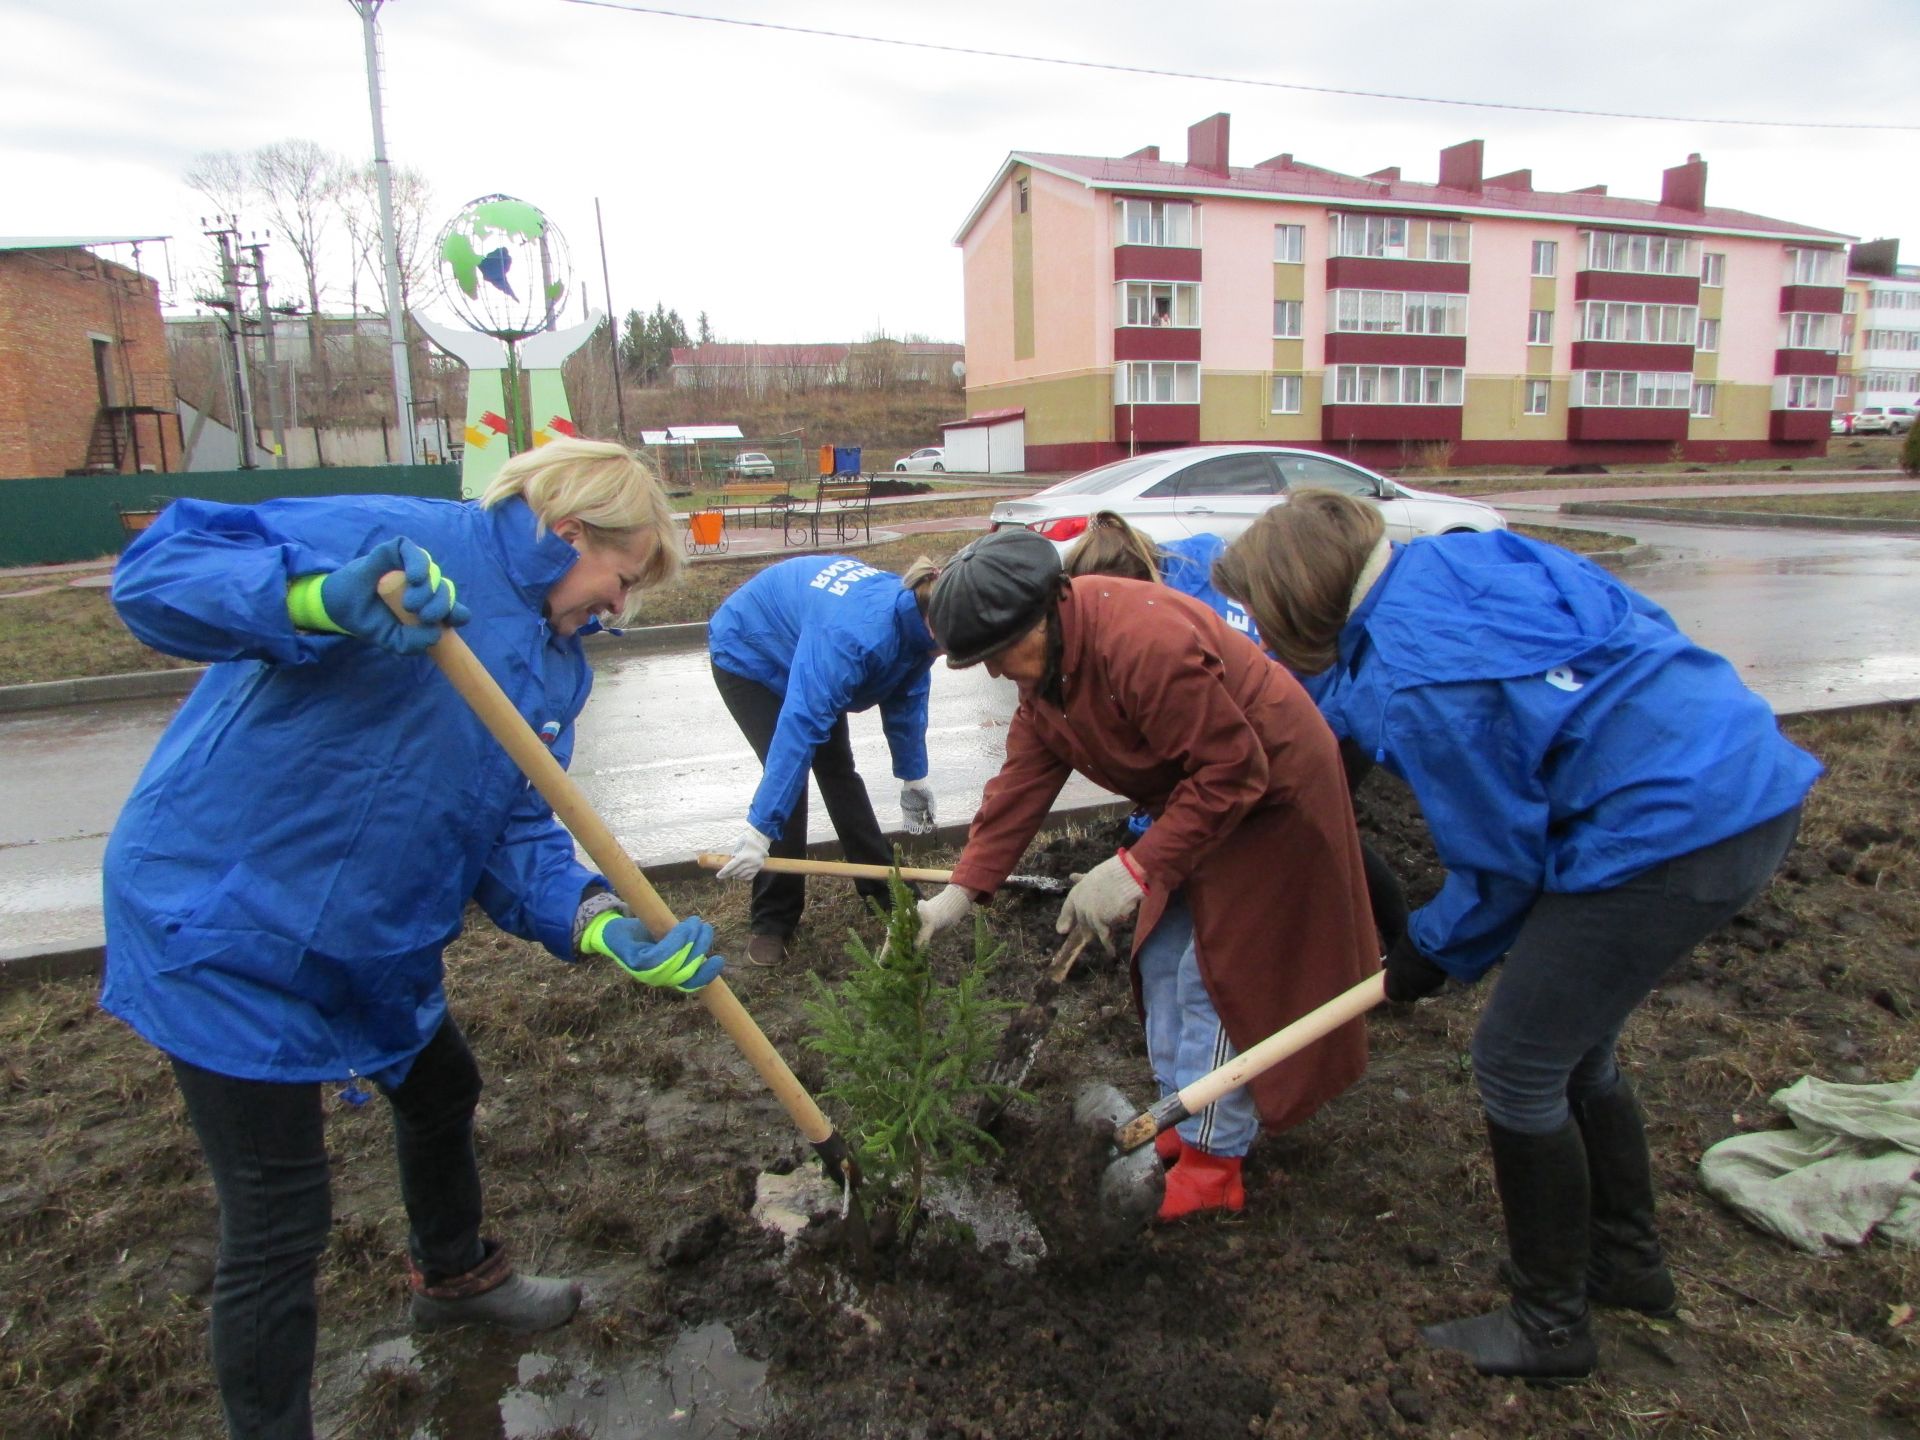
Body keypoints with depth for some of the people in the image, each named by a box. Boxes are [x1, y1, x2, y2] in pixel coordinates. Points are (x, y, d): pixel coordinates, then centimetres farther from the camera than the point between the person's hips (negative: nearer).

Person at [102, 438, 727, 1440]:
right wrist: (325, 598, -47)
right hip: (221, 927, -9)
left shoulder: (558, 665, 4)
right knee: (280, 1226, 0)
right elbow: (156, 572, -27)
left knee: (442, 1094, 27)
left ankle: (453, 1274, 57)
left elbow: (513, 836, 0)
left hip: (374, 944, 10)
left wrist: (601, 924, -18)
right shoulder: (410, 540, -21)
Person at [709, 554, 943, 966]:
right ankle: (772, 918, 0)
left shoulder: (913, 617, -19)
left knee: (837, 767, 8)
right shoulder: (856, 636, -44)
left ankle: (883, 882, 22)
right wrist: (761, 829, -48)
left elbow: (907, 700, -3)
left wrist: (913, 777, 5)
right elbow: (800, 725, -47)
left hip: (798, 647, 7)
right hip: (748, 655, -7)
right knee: (791, 771, -14)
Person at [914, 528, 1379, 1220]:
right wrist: (962, 890, -9)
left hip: (1268, 794, -9)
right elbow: (1020, 784, -4)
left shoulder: (1144, 641, -36)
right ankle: (1179, 1121, 29)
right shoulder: (1043, 668, -5)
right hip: (1194, 796, 9)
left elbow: (1233, 772, -32)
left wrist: (1137, 868, -32)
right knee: (1162, 960, 13)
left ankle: (1212, 1162, 10)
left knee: (1217, 975, -5)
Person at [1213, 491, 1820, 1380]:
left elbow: (1499, 859, -13)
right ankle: (1627, 1258, 44)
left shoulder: (1408, 684, -22)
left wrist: (1432, 955, 4)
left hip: (1669, 833, -10)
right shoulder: (1459, 557, 4)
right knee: (1576, 1052, 23)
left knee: (1517, 1065, 5)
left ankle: (1550, 1325, 24)